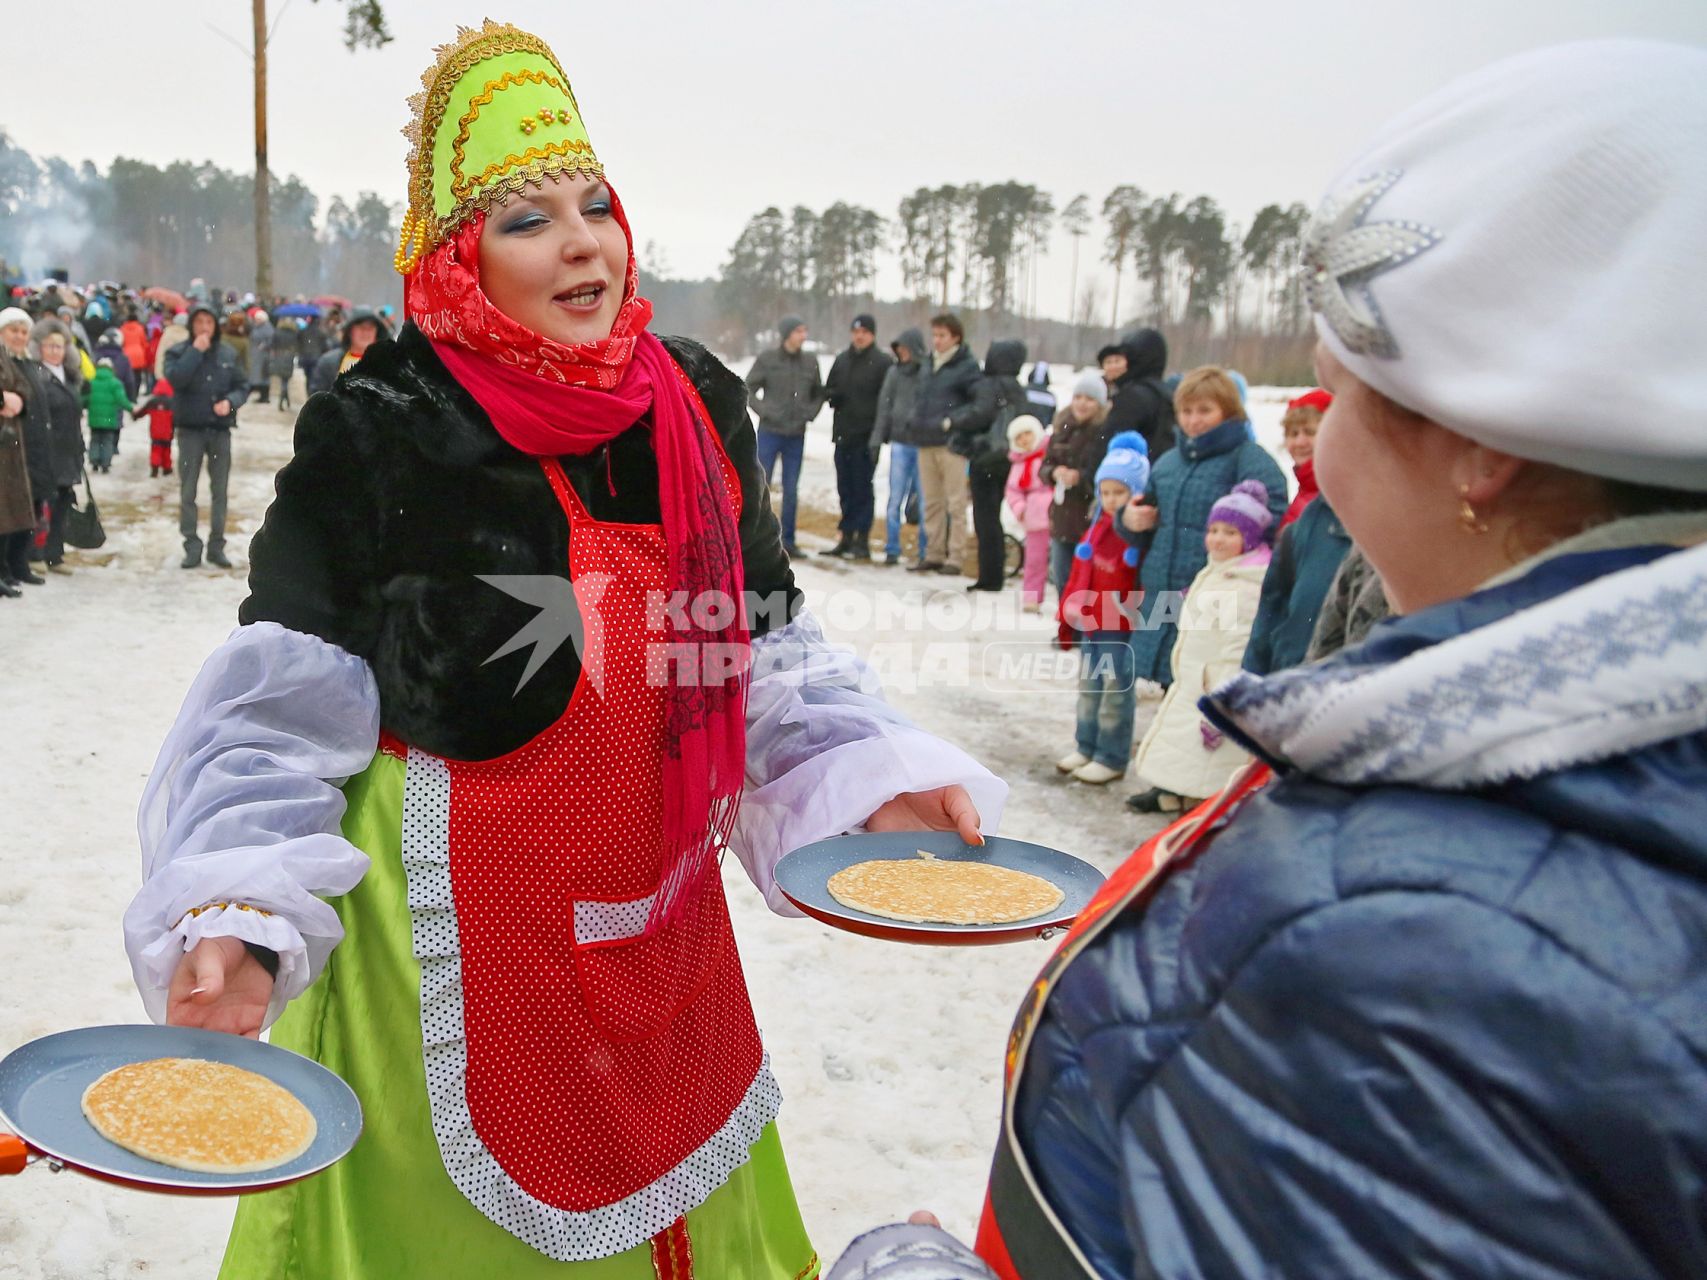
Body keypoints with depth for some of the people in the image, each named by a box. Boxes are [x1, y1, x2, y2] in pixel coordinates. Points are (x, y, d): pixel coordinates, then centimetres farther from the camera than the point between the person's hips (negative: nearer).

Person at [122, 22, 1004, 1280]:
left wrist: (871, 781, -9)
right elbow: (279, 715, -12)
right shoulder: (381, 433, -13)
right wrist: (237, 919, -25)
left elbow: (770, 657, 5)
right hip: (450, 928, -4)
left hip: (659, 918, 5)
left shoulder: (699, 409, 0)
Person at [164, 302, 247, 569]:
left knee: (219, 491, 6)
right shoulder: (179, 352, -1)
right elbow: (175, 378, -18)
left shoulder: (227, 354, 5)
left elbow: (242, 385, 9)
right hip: (190, 429, -2)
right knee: (187, 492, 1)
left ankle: (216, 545, 14)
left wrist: (230, 401, -10)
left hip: (220, 430, 2)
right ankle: (192, 546, 7)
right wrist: (196, 351, -17)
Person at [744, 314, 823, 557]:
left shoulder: (810, 361, 3)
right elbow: (748, 389, 0)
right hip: (769, 432, -3)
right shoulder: (767, 359, -5)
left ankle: (788, 541, 15)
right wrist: (764, 410, -12)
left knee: (791, 490, 7)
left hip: (796, 435, 3)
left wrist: (810, 413, -1)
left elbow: (819, 393, 15)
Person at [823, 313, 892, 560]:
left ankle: (862, 540, -1)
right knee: (845, 488, 10)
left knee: (862, 488, -5)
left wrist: (879, 431, -17)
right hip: (843, 434, 6)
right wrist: (833, 395, -2)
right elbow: (828, 390, 22)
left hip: (867, 437, -6)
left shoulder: (883, 362, -4)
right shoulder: (842, 360, 15)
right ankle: (847, 537, 18)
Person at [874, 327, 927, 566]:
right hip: (900, 443, 4)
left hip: (924, 444, -3)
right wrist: (878, 437, 7)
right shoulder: (894, 372, 8)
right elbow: (884, 405, 11)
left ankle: (926, 552, 10)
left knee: (924, 500, 2)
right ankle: (891, 549, 12)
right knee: (895, 499, 4)